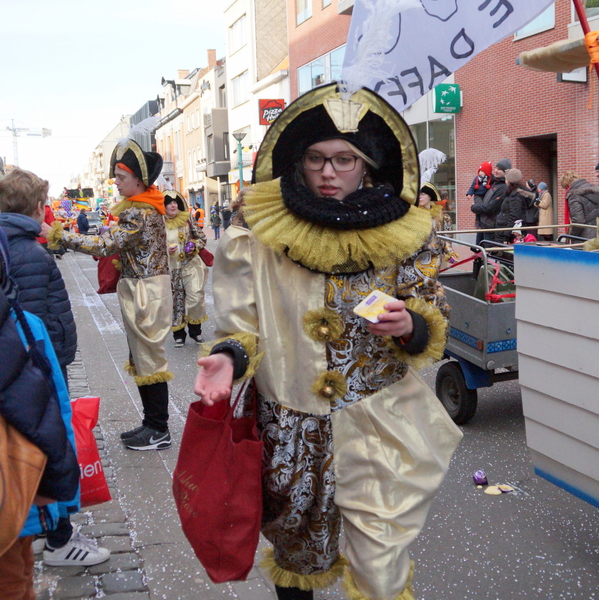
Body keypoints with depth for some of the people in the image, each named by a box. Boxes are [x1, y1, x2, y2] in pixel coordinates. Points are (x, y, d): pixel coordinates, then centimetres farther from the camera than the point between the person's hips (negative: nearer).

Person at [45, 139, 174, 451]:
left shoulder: (138, 212, -18)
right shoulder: (147, 206, 13)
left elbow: (106, 245, -25)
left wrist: (58, 235, -21)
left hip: (145, 292, -10)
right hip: (141, 288, 10)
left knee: (148, 359, -2)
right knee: (141, 358, 15)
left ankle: (159, 431, 9)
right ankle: (152, 422, 25)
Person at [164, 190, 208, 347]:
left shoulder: (188, 219, 0)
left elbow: (202, 238, 7)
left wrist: (194, 246, -11)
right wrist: (166, 250, -13)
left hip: (191, 265, 0)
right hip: (171, 269, 0)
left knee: (196, 298, -7)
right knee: (176, 301, 6)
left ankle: (195, 331, 14)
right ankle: (179, 335, 20)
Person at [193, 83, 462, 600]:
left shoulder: (403, 232, -3)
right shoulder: (261, 237, -4)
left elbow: (434, 321, 3)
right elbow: (244, 326, 2)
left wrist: (408, 325, -20)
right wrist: (229, 358, -19)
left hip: (382, 431, 0)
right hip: (290, 433, 1)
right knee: (296, 555, 20)